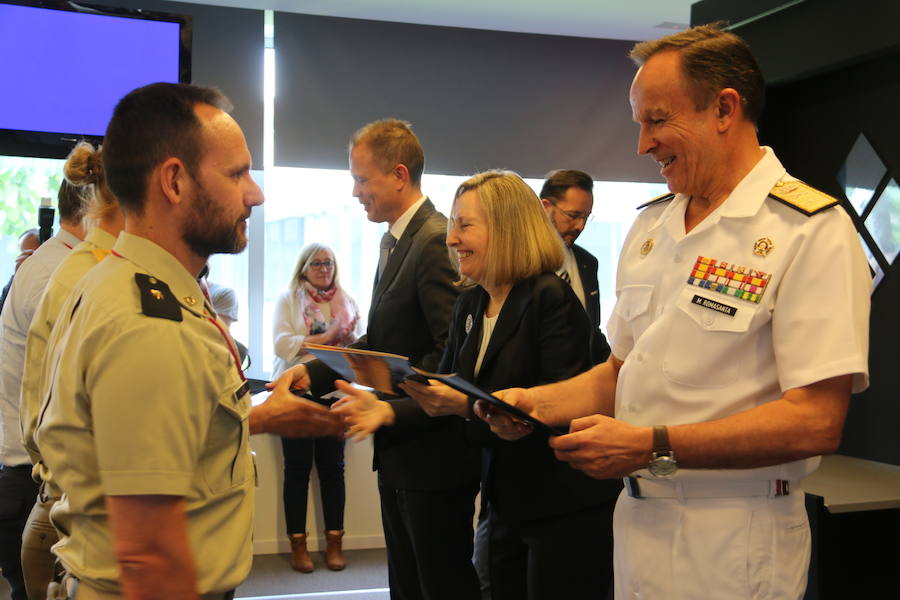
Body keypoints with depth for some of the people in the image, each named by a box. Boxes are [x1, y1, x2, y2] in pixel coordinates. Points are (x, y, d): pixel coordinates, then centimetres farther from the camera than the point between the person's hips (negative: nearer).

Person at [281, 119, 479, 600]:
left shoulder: (437, 241, -18)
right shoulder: (394, 242, 13)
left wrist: (391, 408, -27)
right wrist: (314, 372, 3)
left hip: (433, 452, -10)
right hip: (399, 451, 10)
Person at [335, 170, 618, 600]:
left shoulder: (552, 299, -16)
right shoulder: (469, 305, 8)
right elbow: (445, 386, 8)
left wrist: (468, 405, -32)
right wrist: (387, 409, -10)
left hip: (565, 512, -7)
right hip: (506, 507, 8)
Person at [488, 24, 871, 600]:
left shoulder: (811, 229, -14)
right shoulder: (650, 225, 9)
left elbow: (817, 420, -21)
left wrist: (653, 446, -23)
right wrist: (537, 402, -2)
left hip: (731, 544, -6)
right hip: (638, 522, 7)